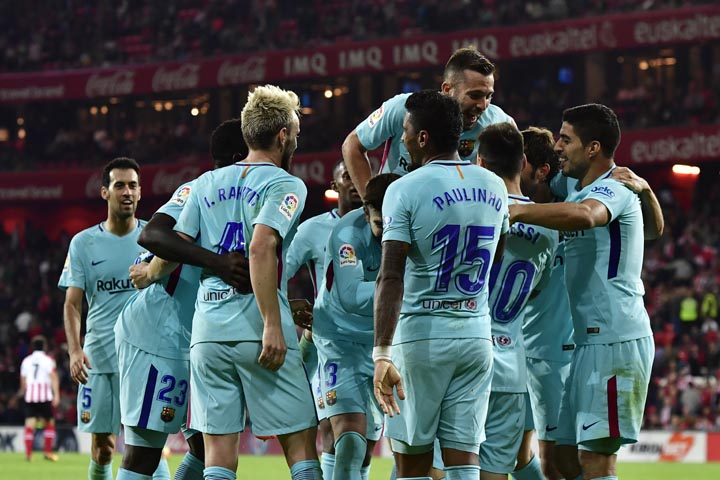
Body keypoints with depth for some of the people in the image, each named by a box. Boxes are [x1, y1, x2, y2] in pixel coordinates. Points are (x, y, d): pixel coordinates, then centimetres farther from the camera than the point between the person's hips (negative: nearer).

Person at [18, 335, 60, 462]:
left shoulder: (26, 361, 12)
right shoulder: (48, 360, 1)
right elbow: (53, 377, -10)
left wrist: (23, 390, 36)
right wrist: (56, 395, -15)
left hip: (30, 395, 3)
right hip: (45, 396, -3)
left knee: (30, 423, -1)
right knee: (49, 423, 10)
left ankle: (28, 453, -10)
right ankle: (48, 452, 8)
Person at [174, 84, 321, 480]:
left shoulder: (207, 183, 16)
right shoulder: (285, 185, -1)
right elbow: (260, 248, -16)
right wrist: (273, 325, -18)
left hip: (207, 329, 5)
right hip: (257, 330, -5)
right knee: (301, 445, 2)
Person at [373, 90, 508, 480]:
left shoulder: (405, 190, -10)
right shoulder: (494, 187, 6)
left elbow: (391, 278, -18)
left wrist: (382, 354, -21)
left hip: (421, 333, -4)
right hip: (476, 333, 4)